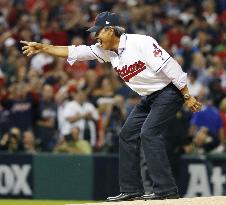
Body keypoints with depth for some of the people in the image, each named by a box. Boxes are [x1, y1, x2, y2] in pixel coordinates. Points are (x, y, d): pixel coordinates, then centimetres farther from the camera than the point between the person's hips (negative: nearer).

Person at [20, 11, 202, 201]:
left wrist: (187, 97, -24)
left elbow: (169, 66, -24)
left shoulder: (141, 43, -22)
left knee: (149, 133, -20)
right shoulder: (107, 51, 2)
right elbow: (74, 52, 5)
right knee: (127, 135, 8)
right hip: (149, 98, 9)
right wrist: (42, 48, 0)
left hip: (169, 91, -9)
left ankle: (167, 190, -20)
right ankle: (131, 190, 14)